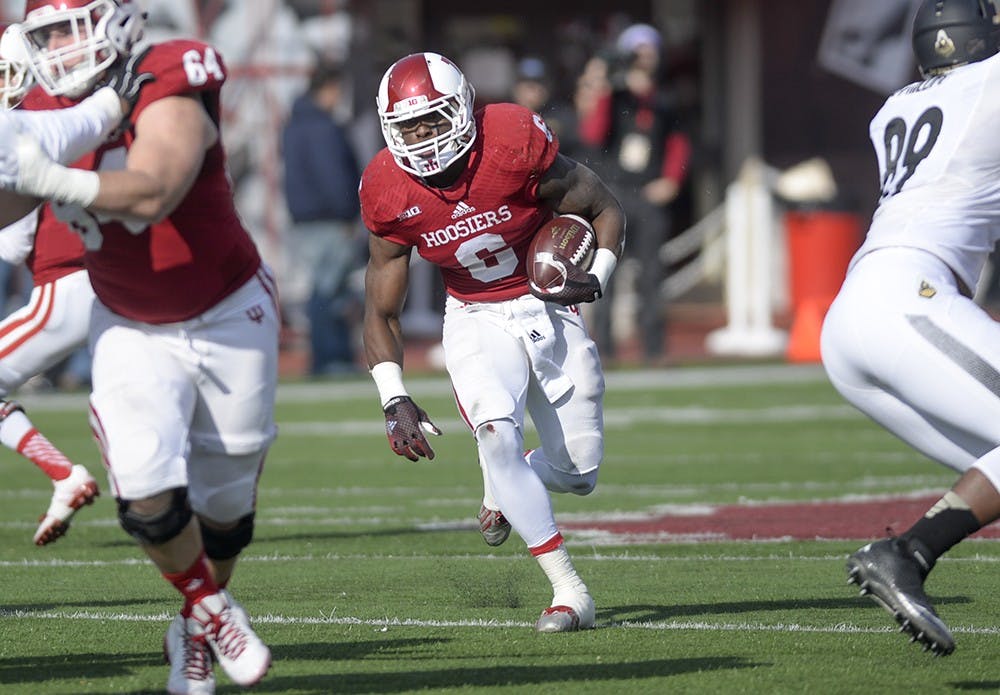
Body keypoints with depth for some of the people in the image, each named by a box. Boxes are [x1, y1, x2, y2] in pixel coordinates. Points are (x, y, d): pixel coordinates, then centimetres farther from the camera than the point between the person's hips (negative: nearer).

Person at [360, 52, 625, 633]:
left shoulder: (516, 145, -23)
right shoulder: (390, 195, -14)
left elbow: (606, 210, -8)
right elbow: (382, 312, -1)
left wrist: (596, 278, -26)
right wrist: (395, 401, -11)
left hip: (550, 308, 0)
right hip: (477, 322, 0)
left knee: (578, 474, 2)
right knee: (497, 432, -27)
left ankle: (504, 487, 39)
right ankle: (571, 593, -20)